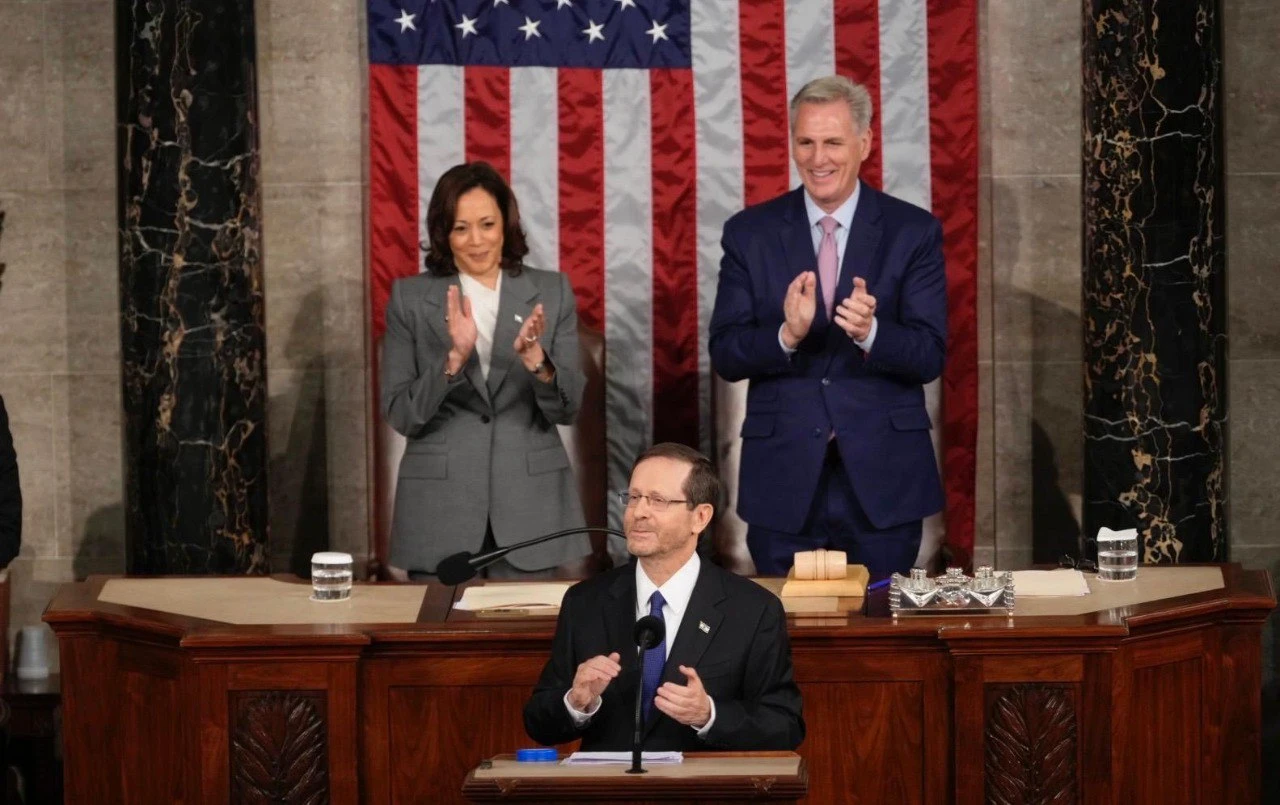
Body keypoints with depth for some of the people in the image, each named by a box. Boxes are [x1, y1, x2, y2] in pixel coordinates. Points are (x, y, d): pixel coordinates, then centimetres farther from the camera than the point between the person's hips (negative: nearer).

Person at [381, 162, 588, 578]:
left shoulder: (551, 292, 5)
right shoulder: (410, 298, 3)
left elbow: (567, 408, 1)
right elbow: (400, 414, -3)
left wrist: (538, 362, -19)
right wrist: (453, 359, -18)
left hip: (530, 508, 1)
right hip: (439, 515, 0)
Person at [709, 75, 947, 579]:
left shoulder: (914, 232, 1)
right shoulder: (749, 233, 4)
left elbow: (930, 357, -5)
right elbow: (725, 356, -1)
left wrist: (870, 333, -25)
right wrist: (787, 334, -21)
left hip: (883, 479, 0)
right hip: (783, 478, 1)